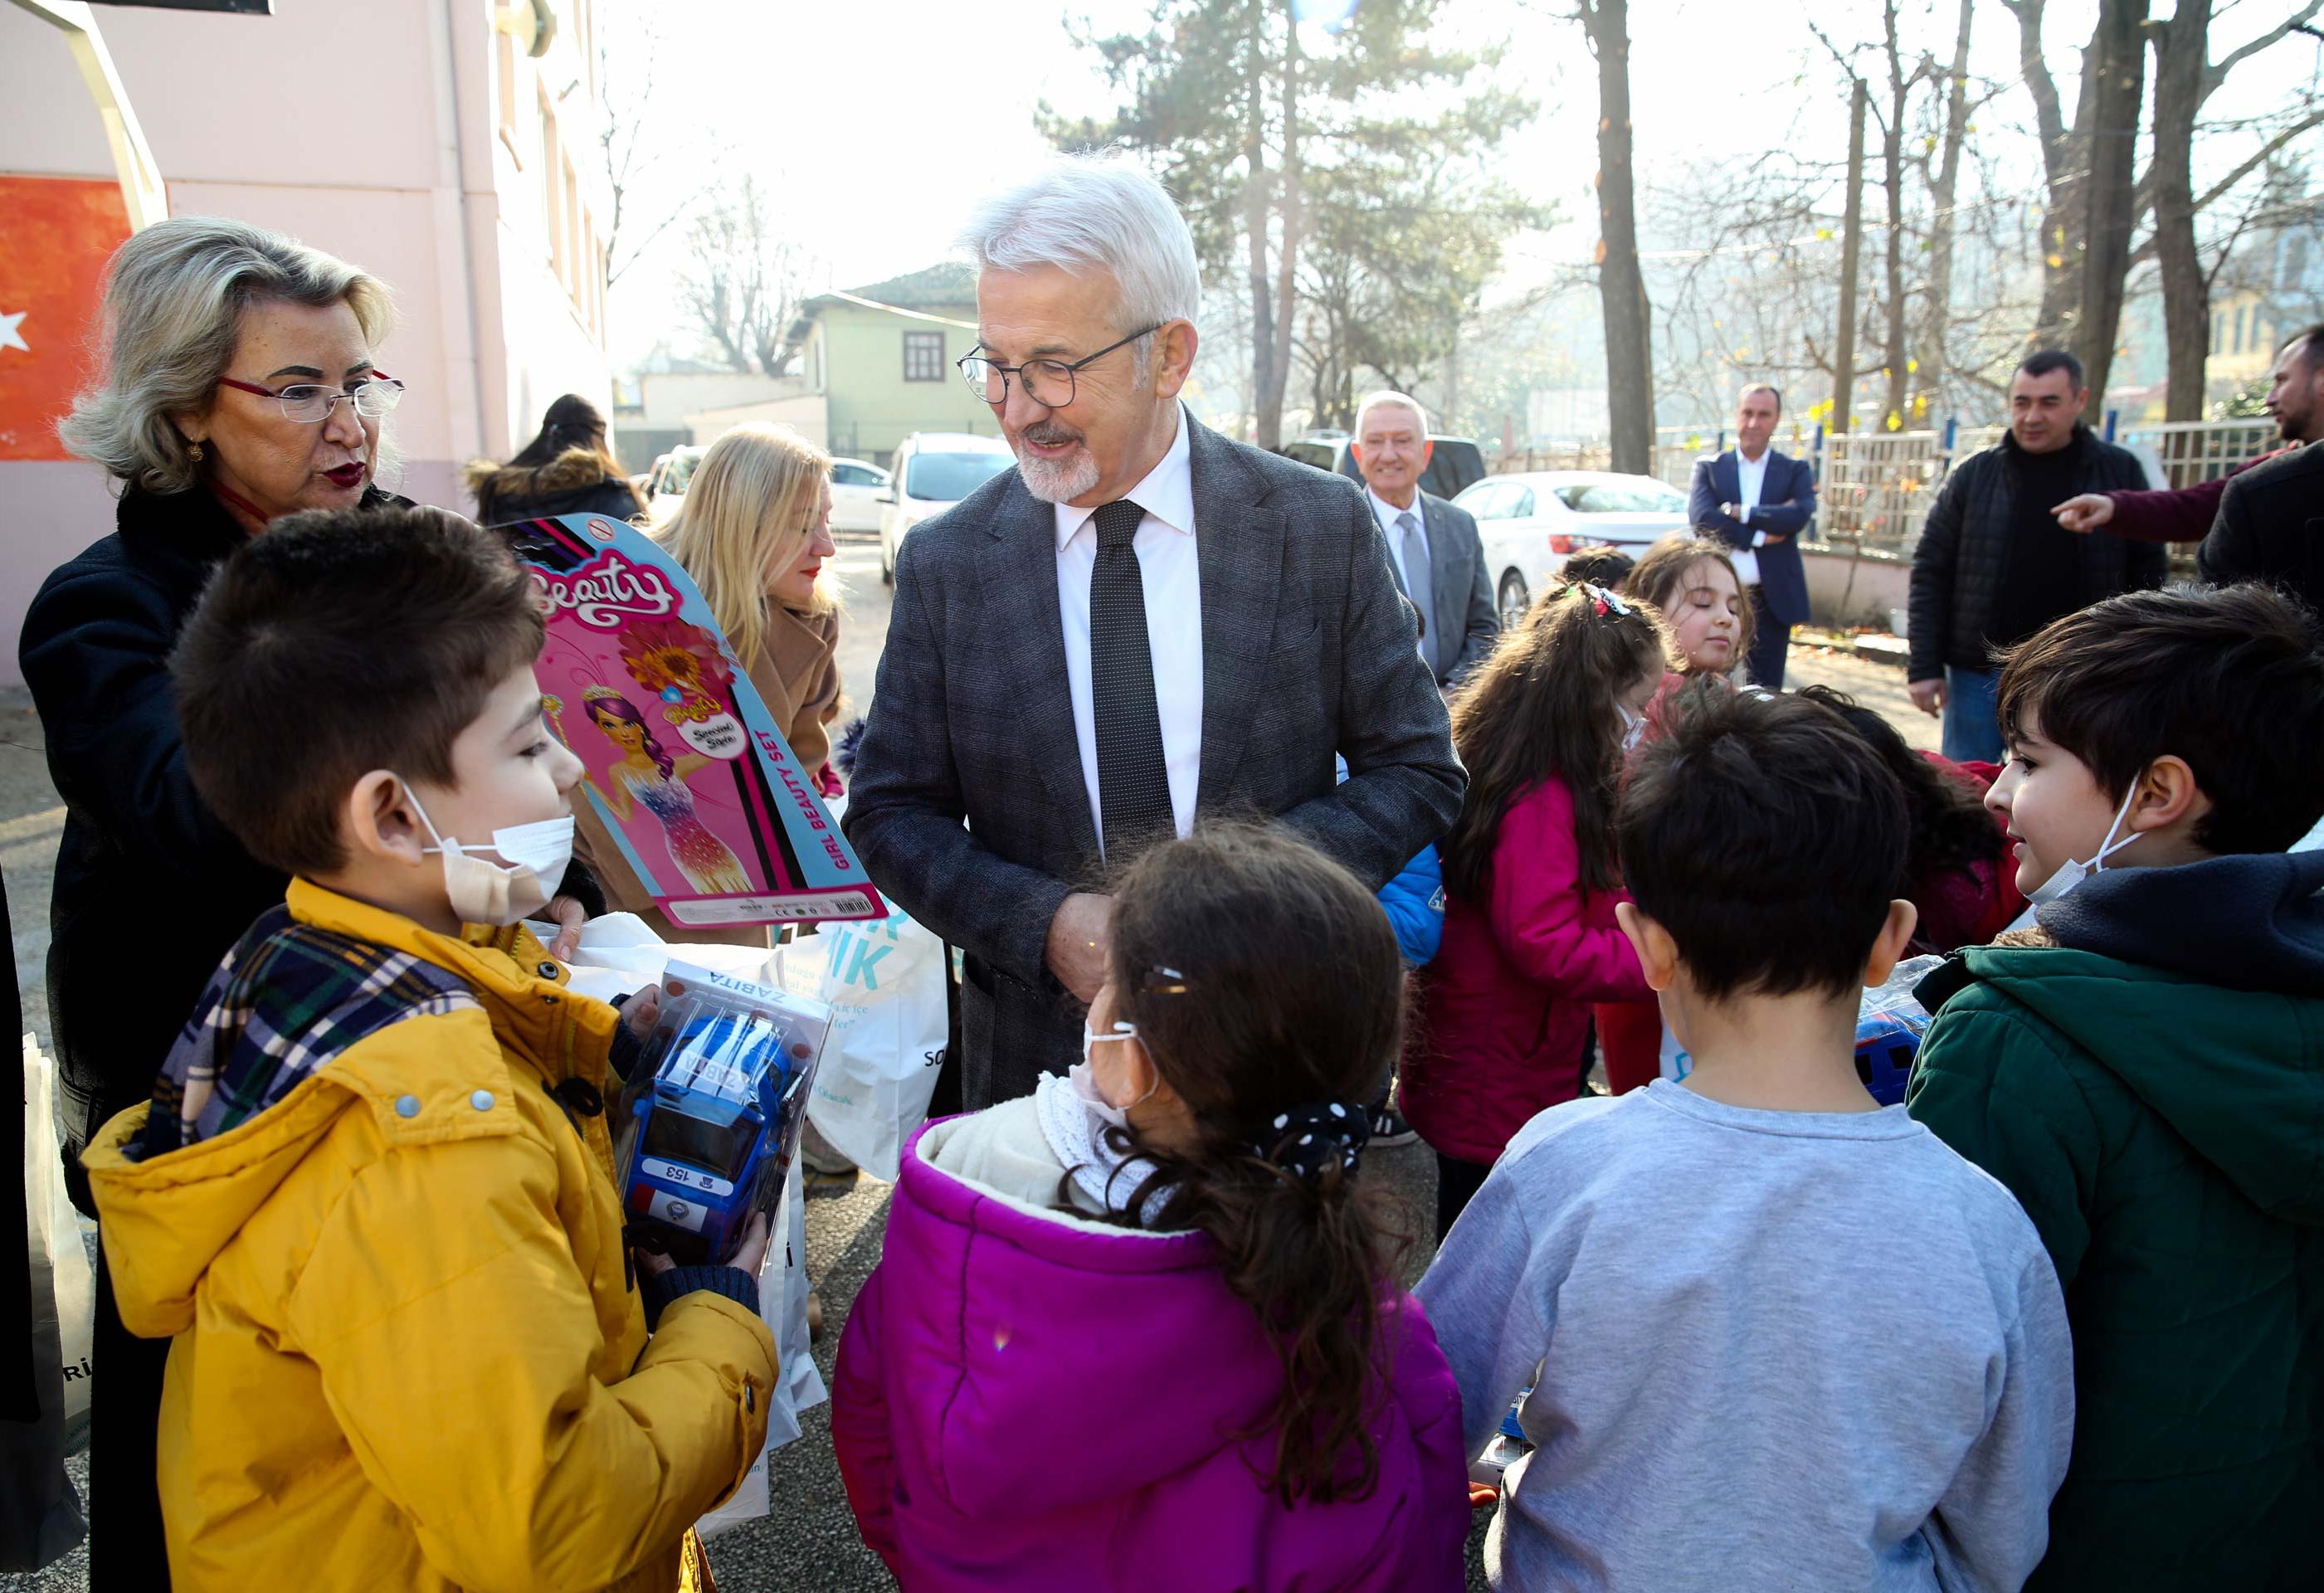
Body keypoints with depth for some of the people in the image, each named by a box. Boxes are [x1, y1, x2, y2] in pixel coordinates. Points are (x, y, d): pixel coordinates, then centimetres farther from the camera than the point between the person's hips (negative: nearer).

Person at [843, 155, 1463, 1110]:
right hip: (1038, 1059, 1)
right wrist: (1044, 923, -18)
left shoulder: (1324, 528, -7)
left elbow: (1417, 772, -3)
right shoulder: (945, 563, -4)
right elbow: (891, 815, 0)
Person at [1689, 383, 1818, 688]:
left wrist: (1739, 512, -12)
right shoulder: (1708, 468, 7)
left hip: (1773, 599, 0)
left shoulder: (1795, 471, 8)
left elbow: (1801, 515, -12)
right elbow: (1701, 518, -10)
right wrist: (1759, 536, -14)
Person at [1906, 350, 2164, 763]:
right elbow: (1930, 573, 1)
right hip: (1979, 673, 0)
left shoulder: (2120, 473, 2)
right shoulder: (1974, 475, 2)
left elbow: (2148, 577, 5)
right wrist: (1925, 667, -5)